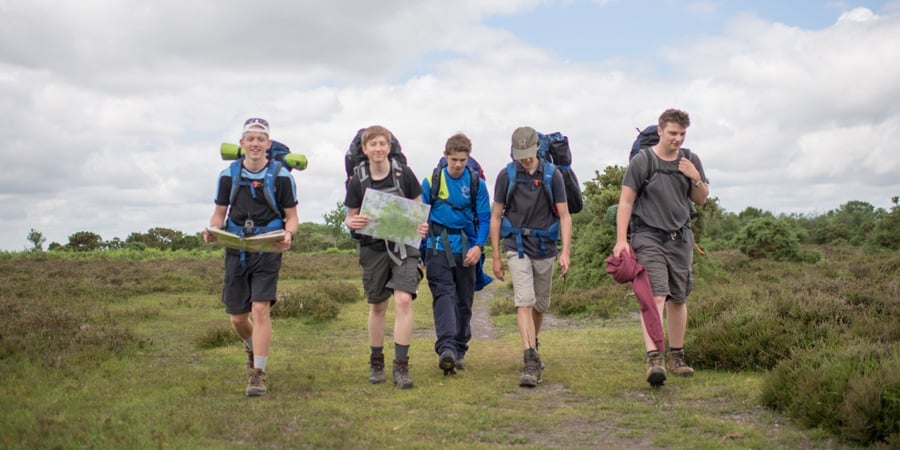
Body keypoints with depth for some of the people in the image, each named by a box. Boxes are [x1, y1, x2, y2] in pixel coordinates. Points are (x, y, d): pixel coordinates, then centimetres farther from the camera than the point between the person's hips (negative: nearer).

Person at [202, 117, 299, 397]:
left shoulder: (281, 176, -4)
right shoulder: (228, 175, 3)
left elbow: (292, 216, 1)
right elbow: (219, 213, 11)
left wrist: (288, 235, -21)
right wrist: (212, 231, -11)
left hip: (268, 251, -3)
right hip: (236, 251, 3)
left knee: (260, 309, -16)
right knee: (237, 317, 8)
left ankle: (258, 374, -7)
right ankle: (254, 349, 41)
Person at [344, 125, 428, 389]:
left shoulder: (404, 174, -3)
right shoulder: (357, 181, -1)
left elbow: (418, 207, 7)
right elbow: (350, 217, 6)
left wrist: (422, 225, -14)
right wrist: (352, 223, -18)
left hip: (403, 245, -1)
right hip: (373, 248, 1)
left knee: (403, 300, -15)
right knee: (377, 306, 10)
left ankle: (401, 366, -8)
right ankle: (376, 362, 26)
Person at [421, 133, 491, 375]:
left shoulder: (477, 183, 2)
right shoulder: (431, 181, 0)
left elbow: (484, 218, 3)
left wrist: (478, 246, -12)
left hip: (466, 249, 2)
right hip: (438, 247, -2)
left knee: (464, 299, 8)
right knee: (443, 294, -16)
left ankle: (459, 350, 20)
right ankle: (446, 348, -27)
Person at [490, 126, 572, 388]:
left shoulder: (552, 175, -2)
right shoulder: (506, 176, -3)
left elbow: (564, 215, -1)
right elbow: (496, 216, 3)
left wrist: (565, 252, -11)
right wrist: (495, 256, 1)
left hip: (545, 248, 2)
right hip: (517, 247, -2)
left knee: (541, 305, 14)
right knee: (524, 302, -15)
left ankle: (532, 346, 39)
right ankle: (531, 362, -18)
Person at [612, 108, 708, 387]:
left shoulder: (691, 161, 9)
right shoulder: (642, 162, -4)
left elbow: (701, 200, 17)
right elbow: (625, 202, -4)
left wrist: (696, 179, -4)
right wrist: (621, 240, -11)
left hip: (680, 238, 5)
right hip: (648, 237, -5)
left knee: (678, 299, 11)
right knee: (654, 297, -18)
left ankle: (676, 357, 24)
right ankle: (653, 359, -23)